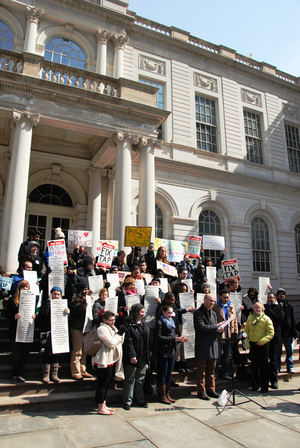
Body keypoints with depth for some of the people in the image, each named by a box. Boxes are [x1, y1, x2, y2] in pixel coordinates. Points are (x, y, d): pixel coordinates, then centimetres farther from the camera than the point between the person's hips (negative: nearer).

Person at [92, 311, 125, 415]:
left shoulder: (111, 328, 15)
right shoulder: (102, 329, -16)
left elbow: (120, 342, 13)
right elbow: (111, 343, -23)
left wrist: (121, 333, -4)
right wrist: (119, 334, -13)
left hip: (111, 361, 10)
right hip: (103, 362, -10)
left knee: (106, 384, 18)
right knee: (102, 384, 1)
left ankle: (104, 405, 29)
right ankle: (101, 408, 13)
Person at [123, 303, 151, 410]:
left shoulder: (144, 323, 8)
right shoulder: (129, 325, -15)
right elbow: (128, 341, -18)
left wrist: (149, 351, 12)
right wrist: (132, 355, -20)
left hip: (143, 357, 7)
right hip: (133, 358, -7)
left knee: (141, 379, 16)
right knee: (130, 379, 5)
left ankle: (140, 400, 28)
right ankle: (127, 401, 17)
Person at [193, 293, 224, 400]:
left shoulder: (213, 313, 17)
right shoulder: (198, 313, -8)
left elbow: (215, 328, 18)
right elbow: (201, 327, -19)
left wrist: (219, 330, -5)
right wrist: (216, 326, -13)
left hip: (212, 344, 7)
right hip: (202, 345, -7)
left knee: (211, 369, 13)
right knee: (201, 370, 2)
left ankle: (211, 389, 23)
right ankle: (201, 391, 11)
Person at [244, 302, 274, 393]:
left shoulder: (266, 319, -7)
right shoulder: (250, 318, 5)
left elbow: (271, 333, -9)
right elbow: (246, 330, 11)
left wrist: (262, 341, -17)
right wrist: (247, 341, 2)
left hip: (262, 345, -4)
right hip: (252, 344, 4)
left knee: (263, 366, 3)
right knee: (254, 366, 12)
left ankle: (264, 387, 15)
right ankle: (255, 385, 26)